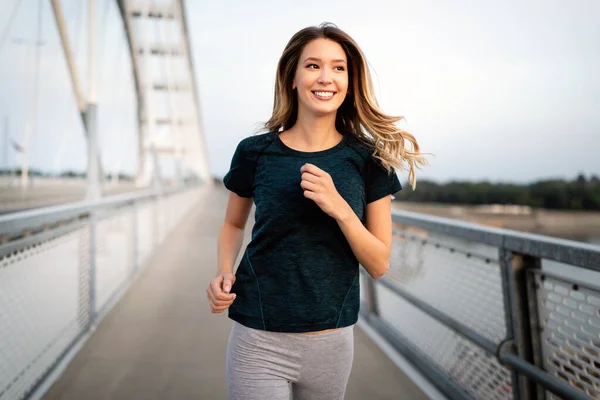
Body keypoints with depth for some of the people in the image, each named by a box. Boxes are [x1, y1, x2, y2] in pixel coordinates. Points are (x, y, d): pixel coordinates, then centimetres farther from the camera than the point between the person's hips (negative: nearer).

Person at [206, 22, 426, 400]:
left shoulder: (368, 159, -4)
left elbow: (379, 265, -4)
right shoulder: (255, 152, -5)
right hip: (260, 341, -1)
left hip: (333, 341, 2)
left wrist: (340, 208, -20)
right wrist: (225, 272, -6)